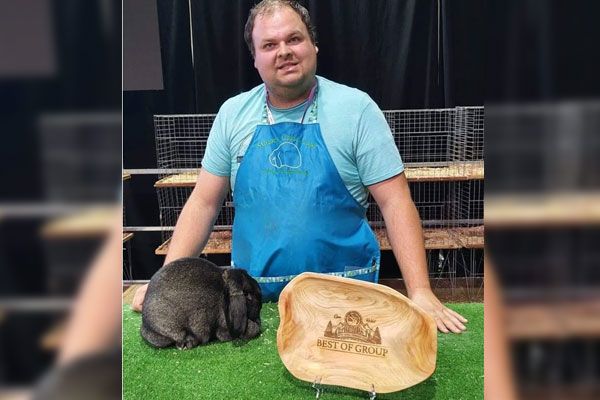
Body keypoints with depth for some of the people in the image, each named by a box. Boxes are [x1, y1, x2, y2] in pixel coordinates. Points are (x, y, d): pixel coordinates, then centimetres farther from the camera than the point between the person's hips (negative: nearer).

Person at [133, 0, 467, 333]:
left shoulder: (356, 108, -7)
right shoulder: (233, 113, 2)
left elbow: (395, 202, -8)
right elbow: (204, 203, 4)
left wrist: (420, 292, -16)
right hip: (253, 296, 3)